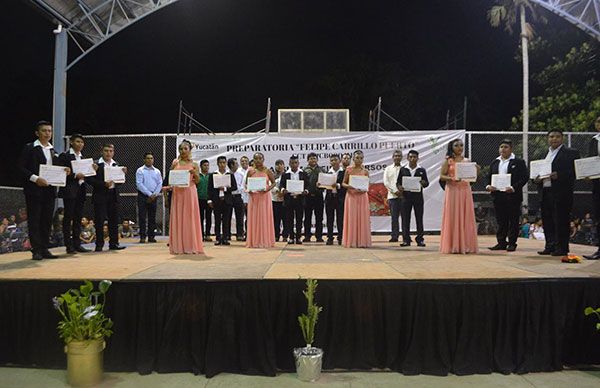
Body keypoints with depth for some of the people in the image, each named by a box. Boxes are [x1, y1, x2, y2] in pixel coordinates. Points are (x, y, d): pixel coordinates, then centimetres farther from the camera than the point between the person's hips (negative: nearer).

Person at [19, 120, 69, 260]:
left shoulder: (53, 150, 15)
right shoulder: (29, 148, -1)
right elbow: (21, 168, -7)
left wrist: (65, 171, -2)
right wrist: (35, 178, -19)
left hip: (50, 189, 5)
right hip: (34, 190, -5)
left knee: (47, 221, 8)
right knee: (34, 221, -1)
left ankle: (45, 249, 15)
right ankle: (36, 251, 3)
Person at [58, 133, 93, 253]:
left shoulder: (82, 158, 18)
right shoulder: (65, 156, -3)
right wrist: (75, 175, -20)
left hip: (80, 190, 7)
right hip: (70, 191, -7)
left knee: (78, 218, 8)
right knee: (68, 217, -3)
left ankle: (77, 244, 13)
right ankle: (69, 245, 1)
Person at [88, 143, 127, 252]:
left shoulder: (116, 165, 13)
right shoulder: (96, 164, -2)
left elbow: (120, 182, 14)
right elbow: (89, 180, -8)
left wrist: (123, 173, -3)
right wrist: (104, 184, -18)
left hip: (113, 195, 5)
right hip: (100, 196, -4)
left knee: (114, 220, 6)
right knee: (99, 220, -1)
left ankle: (113, 243, 13)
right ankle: (99, 245, 6)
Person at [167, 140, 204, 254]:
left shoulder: (194, 164, 6)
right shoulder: (175, 163, 10)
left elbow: (197, 181, 2)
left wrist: (194, 173, -15)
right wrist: (172, 168, -7)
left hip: (190, 192, -1)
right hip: (177, 192, 2)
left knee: (190, 217, -2)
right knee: (177, 218, 0)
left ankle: (191, 246, 3)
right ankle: (178, 246, 4)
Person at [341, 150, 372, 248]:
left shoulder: (365, 171, 5)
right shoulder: (348, 170, 4)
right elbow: (343, 183, 6)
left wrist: (363, 189, -14)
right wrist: (348, 186, -15)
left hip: (362, 196, 1)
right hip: (351, 196, -1)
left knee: (362, 217, 0)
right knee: (351, 217, 0)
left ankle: (362, 241, 6)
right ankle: (351, 241, 6)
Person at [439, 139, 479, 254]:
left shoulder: (467, 161, 13)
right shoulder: (448, 161, 3)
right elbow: (442, 176, -4)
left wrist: (476, 171, -6)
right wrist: (452, 178, -20)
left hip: (465, 190, 4)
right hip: (452, 190, -3)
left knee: (466, 217, 2)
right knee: (453, 217, -3)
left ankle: (466, 245, 8)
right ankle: (453, 246, 2)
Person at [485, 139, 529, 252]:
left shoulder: (519, 162, 0)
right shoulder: (494, 163, 15)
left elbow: (525, 177, -6)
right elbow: (489, 177, 17)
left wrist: (513, 188, -18)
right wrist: (488, 186, -3)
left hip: (512, 196, -4)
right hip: (498, 196, 4)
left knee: (513, 221, 2)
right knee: (500, 221, 8)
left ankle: (512, 243, 9)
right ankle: (501, 242, 15)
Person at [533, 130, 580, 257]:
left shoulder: (570, 153, 0)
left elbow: (575, 171, -8)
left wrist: (558, 175, -21)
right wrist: (536, 179, 1)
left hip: (561, 193, -6)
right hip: (545, 192, 6)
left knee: (561, 221, -4)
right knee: (547, 221, 9)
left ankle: (562, 248, 3)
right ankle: (550, 246, 17)